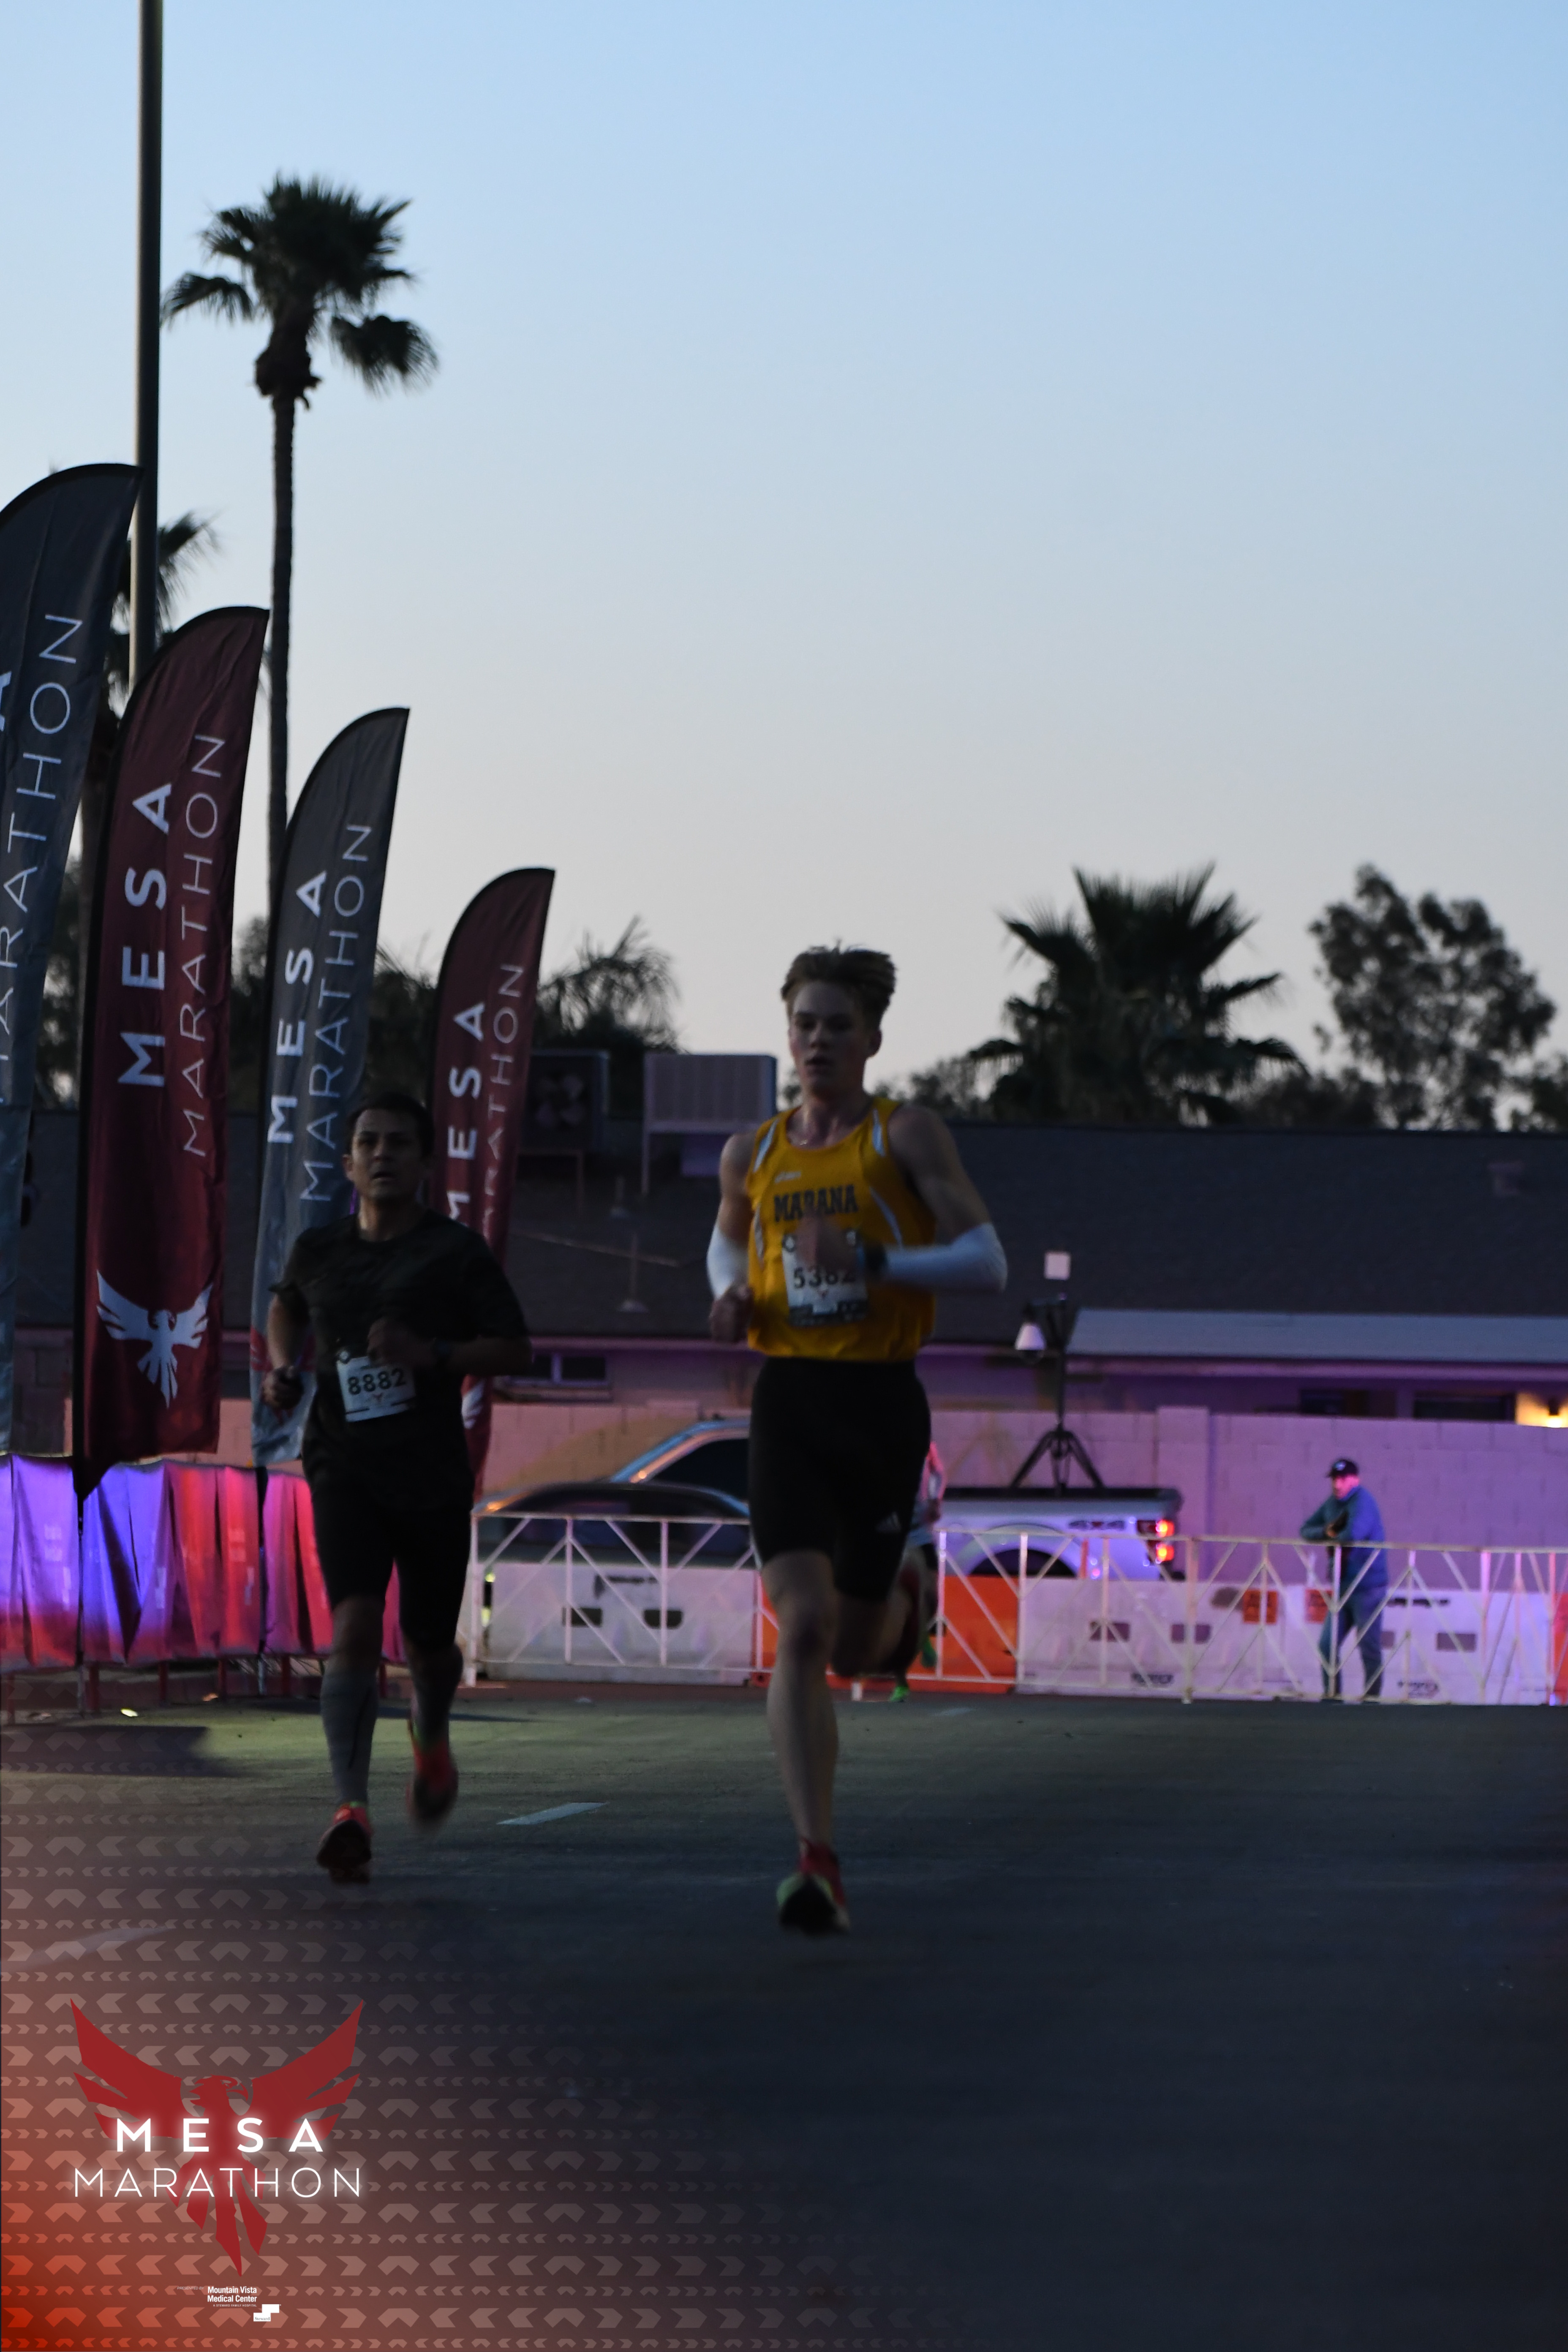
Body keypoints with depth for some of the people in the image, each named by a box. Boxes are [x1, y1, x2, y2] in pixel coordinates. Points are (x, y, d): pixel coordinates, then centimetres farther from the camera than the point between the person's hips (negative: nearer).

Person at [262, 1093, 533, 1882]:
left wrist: (432, 1354, -18)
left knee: (428, 1641, 12)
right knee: (355, 1625, -20)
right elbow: (286, 1305, 29)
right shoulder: (319, 1250, 7)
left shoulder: (457, 1253, -1)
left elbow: (516, 1349, -2)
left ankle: (430, 1734, 50)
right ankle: (351, 1809, -28)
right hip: (344, 1466, 0)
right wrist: (282, 1368, 9)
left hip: (432, 1472, 0)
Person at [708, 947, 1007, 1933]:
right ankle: (820, 1862, -16)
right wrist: (734, 1296, 7)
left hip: (882, 1404, -2)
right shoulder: (752, 1156, 10)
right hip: (788, 1402, 2)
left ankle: (898, 1603, 48)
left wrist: (873, 1261, -21)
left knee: (854, 1648, 8)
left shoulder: (907, 1136, -1)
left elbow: (987, 1261, -8)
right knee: (802, 1628, -15)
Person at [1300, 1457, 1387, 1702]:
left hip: (1368, 1587, -8)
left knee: (1369, 1647, -4)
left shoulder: (1362, 1502, -15)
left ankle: (1372, 1695, 3)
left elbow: (1353, 1534, -33)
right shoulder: (1332, 1504, 11)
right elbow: (1306, 1530, 12)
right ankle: (1331, 1693, 16)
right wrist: (1326, 1532, -9)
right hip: (1344, 1587, 8)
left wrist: (1335, 1539, -11)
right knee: (1327, 1645, 7)